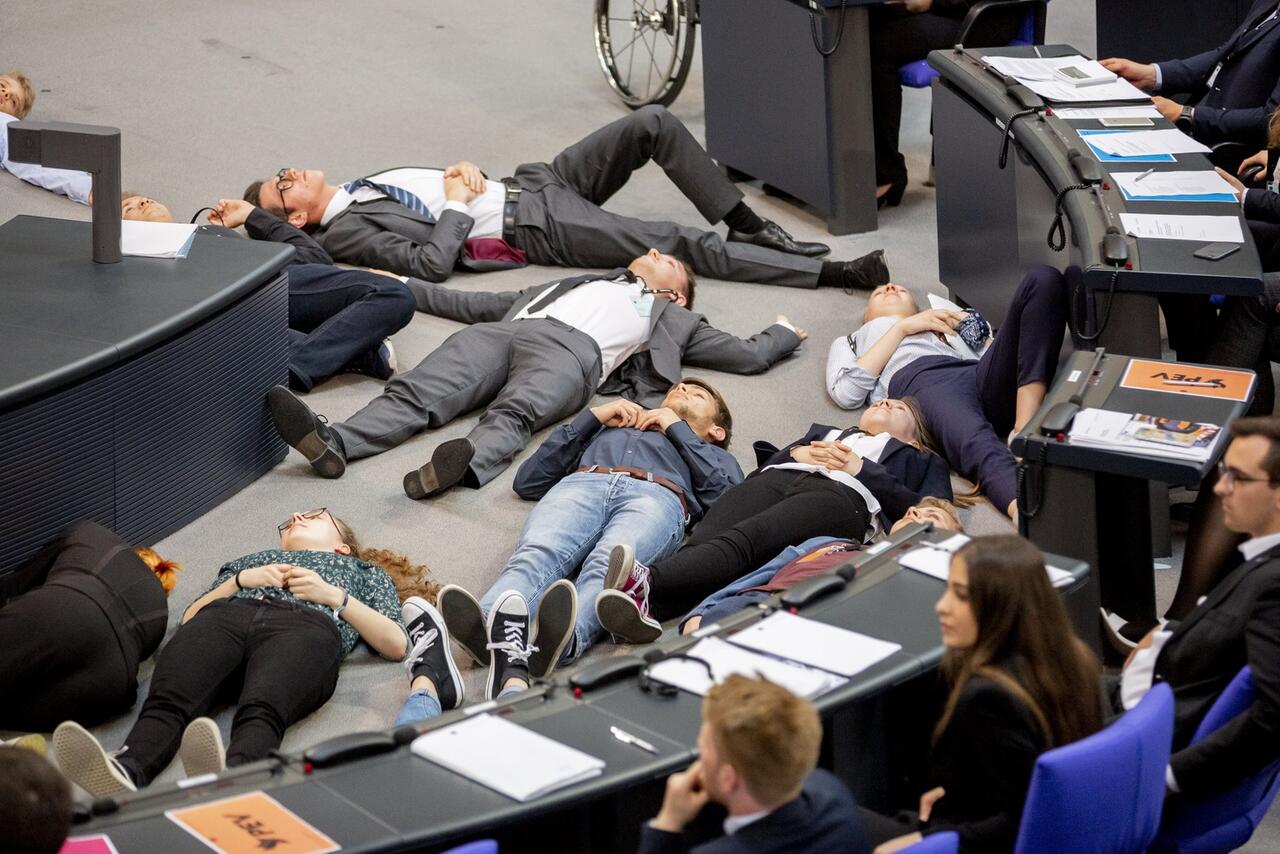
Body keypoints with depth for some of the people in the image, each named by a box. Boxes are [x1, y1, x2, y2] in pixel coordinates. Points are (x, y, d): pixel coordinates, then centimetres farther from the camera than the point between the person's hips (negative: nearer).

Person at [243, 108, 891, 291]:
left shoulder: (365, 185, 19)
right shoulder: (343, 232, -7)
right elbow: (430, 262, -21)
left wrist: (467, 172, 1)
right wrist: (459, 206, -10)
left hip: (535, 183, 9)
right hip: (536, 231, -9)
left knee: (654, 123, -7)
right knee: (677, 245, -20)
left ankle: (743, 223, 3)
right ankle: (834, 272, -21)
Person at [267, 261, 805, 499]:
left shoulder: (671, 318, 36)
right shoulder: (581, 282, 45)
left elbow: (748, 357, 31)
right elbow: (480, 304, 44)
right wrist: (404, 288, 43)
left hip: (570, 352, -4)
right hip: (501, 333, 4)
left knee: (513, 412, -39)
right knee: (416, 393, -27)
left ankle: (468, 464, -70)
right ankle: (333, 443, -51)